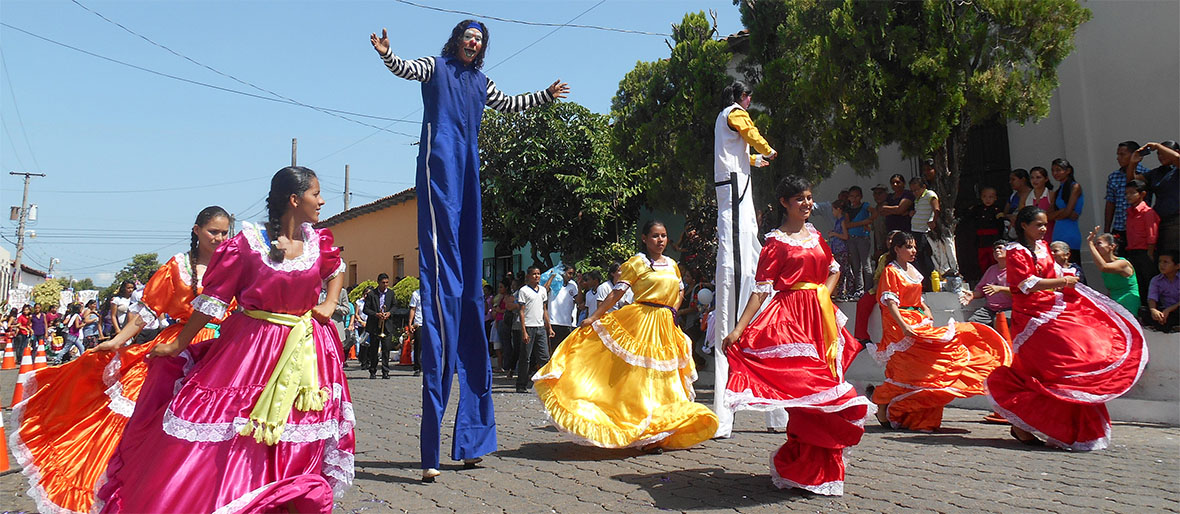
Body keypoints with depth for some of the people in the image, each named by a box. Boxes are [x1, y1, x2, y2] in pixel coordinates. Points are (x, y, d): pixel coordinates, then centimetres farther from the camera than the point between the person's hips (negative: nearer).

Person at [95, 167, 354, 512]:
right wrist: (178, 346, 2)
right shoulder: (248, 241, -9)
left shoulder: (318, 242, 2)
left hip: (305, 353, 4)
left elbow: (337, 271, 25)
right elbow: (214, 299, -3)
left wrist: (329, 306, 9)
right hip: (249, 346, -3)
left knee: (296, 449, 8)